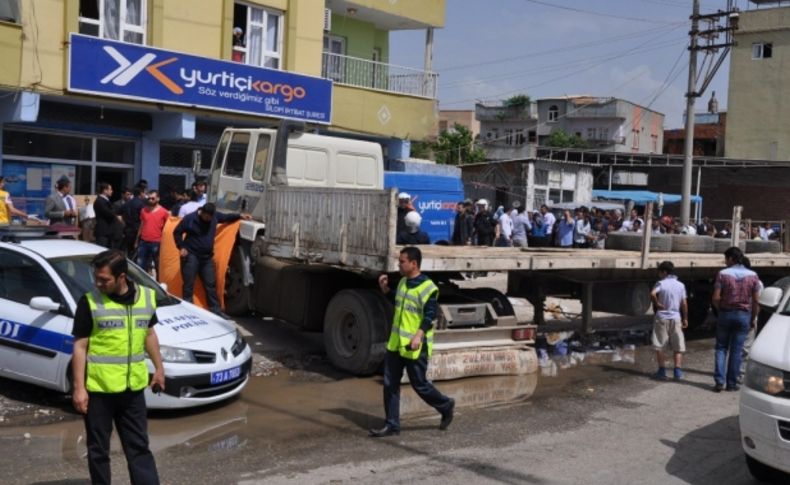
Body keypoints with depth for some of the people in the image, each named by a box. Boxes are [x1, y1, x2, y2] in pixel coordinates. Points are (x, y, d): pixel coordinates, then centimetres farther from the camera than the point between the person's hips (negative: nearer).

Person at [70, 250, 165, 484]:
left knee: (139, 447, 10)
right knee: (98, 449, 9)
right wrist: (79, 387, -12)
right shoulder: (90, 302, -11)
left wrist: (159, 368, 17)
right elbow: (80, 346, -8)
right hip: (98, 389, -3)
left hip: (133, 388, 3)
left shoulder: (147, 297, 1)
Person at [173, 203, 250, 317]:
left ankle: (215, 310, 15)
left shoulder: (215, 216, 1)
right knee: (189, 285, -2)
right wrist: (181, 247, -10)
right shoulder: (190, 218, -12)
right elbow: (177, 233, -2)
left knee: (211, 284, 9)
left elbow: (226, 217, 20)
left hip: (207, 257, 5)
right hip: (191, 256, -5)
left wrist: (239, 216, 8)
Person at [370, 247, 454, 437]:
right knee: (390, 384, 6)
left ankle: (446, 406, 28)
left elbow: (430, 316, -21)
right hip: (396, 343, 8)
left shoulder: (427, 287, -17)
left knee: (419, 384, 4)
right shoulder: (403, 282, 9)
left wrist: (419, 335, -33)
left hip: (415, 347, -8)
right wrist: (385, 289, 11)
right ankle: (392, 425, 14)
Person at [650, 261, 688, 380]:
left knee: (659, 346, 6)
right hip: (676, 318, 3)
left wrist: (657, 304, -9)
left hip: (662, 317, -2)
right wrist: (685, 319, 12)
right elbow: (684, 304, 4)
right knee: (678, 347, 8)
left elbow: (652, 294, -25)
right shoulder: (680, 285, 4)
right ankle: (677, 371, -1)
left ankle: (662, 371, 4)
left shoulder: (661, 283, -6)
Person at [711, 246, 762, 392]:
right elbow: (756, 301, -2)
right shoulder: (752, 276, -1)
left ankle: (719, 381, 0)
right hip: (744, 315, 1)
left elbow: (716, 298, -11)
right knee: (736, 350, 6)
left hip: (726, 314, -1)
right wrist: (754, 318, 7)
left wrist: (720, 309, 8)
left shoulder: (723, 274, -7)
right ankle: (732, 383, 8)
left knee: (721, 348, 9)